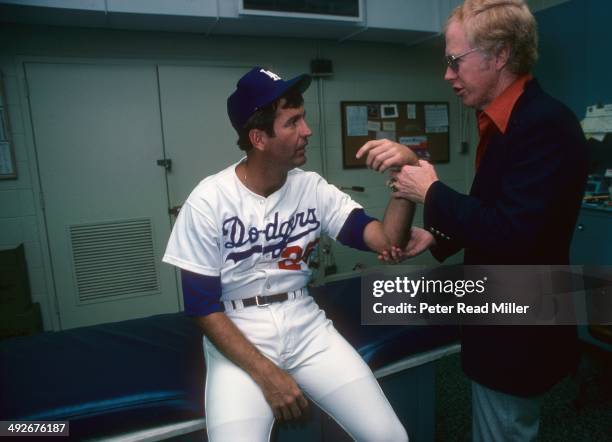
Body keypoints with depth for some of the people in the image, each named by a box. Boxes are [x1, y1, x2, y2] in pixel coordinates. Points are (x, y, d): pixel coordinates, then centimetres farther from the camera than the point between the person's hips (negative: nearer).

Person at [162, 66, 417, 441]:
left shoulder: (313, 188, -3)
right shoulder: (208, 201, -12)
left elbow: (386, 241, -10)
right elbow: (202, 307, -11)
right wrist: (266, 373, -16)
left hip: (306, 326, 3)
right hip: (237, 337, -2)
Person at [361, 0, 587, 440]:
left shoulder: (546, 124, -24)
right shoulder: (505, 121, 6)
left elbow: (511, 233, -31)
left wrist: (431, 192, -20)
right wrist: (436, 236, 1)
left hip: (520, 328, -9)